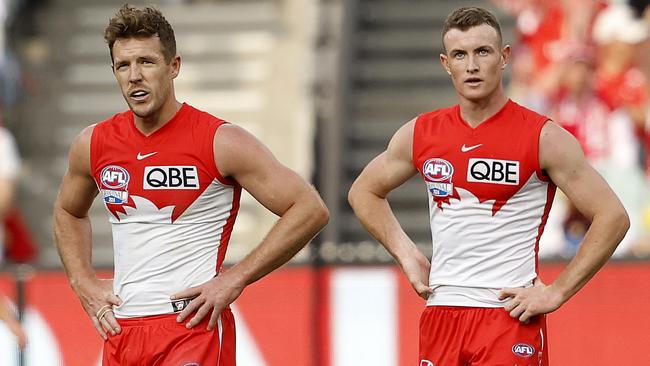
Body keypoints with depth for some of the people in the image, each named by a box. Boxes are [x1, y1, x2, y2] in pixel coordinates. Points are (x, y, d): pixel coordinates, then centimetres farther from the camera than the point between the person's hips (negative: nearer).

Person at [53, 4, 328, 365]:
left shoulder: (219, 142, -8)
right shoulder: (93, 144, 7)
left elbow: (310, 210, -9)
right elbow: (68, 212, 29)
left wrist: (236, 278, -12)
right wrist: (83, 282, 13)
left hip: (194, 326, -5)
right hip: (121, 332, 5)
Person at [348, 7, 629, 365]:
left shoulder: (544, 138, -6)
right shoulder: (420, 134, 7)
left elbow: (612, 217, -7)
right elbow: (364, 191, 24)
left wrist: (557, 292, -10)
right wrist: (407, 256, 12)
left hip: (511, 319, -4)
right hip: (440, 315, 5)